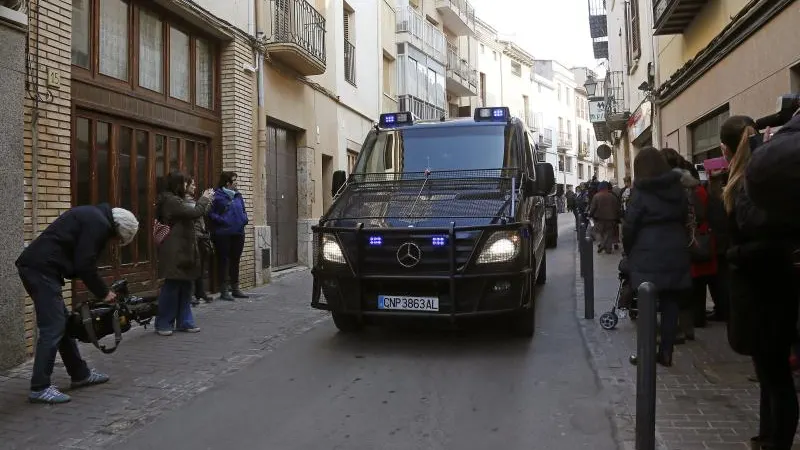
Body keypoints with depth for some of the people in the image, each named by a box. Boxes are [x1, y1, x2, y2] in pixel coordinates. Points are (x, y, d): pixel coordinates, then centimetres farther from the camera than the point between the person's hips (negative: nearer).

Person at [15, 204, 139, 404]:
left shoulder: (92, 216, 20)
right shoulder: (99, 223, -10)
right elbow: (84, 265, -15)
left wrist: (101, 290, 17)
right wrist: (103, 293, -3)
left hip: (34, 267, 11)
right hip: (42, 269, -11)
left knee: (63, 323, 16)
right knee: (52, 328, -8)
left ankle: (80, 374, 25)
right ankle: (40, 388, -3)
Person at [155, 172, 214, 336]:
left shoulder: (174, 200, 17)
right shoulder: (171, 201, -15)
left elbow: (191, 214, 19)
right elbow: (194, 213, -21)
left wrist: (205, 201, 14)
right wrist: (204, 198, -5)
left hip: (182, 251, 10)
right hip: (175, 252, -10)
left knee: (185, 287, 11)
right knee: (171, 287, -3)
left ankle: (184, 322, 17)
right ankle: (163, 323, 6)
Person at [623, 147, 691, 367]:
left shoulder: (641, 191, -8)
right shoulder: (678, 188, 8)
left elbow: (630, 225, -7)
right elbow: (684, 218, 12)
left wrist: (628, 251, 7)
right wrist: (679, 243, 17)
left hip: (648, 256, -4)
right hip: (676, 254, 4)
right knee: (670, 304, 6)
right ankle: (666, 352, 10)